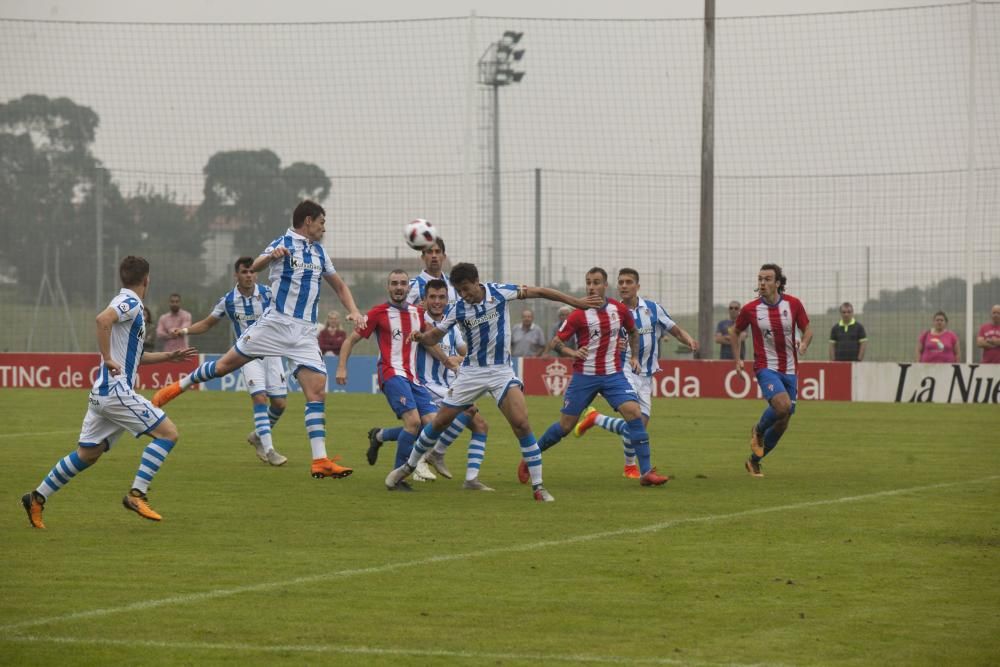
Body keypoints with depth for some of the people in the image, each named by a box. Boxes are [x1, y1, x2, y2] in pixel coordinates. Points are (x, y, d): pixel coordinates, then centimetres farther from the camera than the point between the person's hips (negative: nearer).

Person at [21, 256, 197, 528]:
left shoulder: (128, 304, 21)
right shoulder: (131, 302, -9)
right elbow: (103, 319, -30)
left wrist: (170, 356, 29)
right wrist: (108, 358, -26)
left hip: (103, 393, 10)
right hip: (117, 391, -10)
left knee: (87, 454, 15)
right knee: (168, 433, -9)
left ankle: (37, 498, 17)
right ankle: (137, 494, -15)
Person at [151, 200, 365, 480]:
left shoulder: (319, 252, 16)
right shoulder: (283, 243, -2)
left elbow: (339, 285, 27)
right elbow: (254, 267, -15)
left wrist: (353, 311, 10)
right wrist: (271, 256, -37)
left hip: (305, 333, 4)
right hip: (275, 323, -4)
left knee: (317, 392, -9)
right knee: (225, 365, 1)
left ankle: (320, 461, -12)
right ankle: (179, 386, 28)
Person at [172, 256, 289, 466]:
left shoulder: (267, 293, -6)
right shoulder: (228, 301, -2)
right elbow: (208, 323, 10)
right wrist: (185, 331, -3)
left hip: (271, 352, 1)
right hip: (248, 354, -1)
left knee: (280, 402, -1)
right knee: (260, 398, -18)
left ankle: (258, 436, 25)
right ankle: (268, 449, -17)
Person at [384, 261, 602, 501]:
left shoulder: (499, 292, -11)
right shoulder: (457, 310, -8)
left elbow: (538, 292, -3)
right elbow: (434, 336, -1)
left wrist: (577, 302, -1)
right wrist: (420, 337, -25)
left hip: (501, 371, -1)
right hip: (472, 371, 1)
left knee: (521, 423, -18)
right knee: (440, 421, 5)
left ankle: (538, 486, -12)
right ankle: (408, 466, 27)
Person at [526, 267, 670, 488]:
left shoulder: (620, 310, 1)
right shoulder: (579, 314, -8)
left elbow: (633, 332, 22)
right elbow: (556, 342, -5)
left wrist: (635, 357, 12)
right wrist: (572, 353, -23)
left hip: (613, 374, 2)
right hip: (584, 376, -2)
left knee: (634, 413, -17)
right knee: (565, 426, 2)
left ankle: (646, 472, -13)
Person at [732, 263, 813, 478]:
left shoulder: (793, 304, -3)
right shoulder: (750, 309, -5)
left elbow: (807, 329, 8)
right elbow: (735, 332, 11)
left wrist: (804, 343, -15)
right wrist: (737, 360, 2)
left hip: (789, 370, 4)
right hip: (766, 367, -3)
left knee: (782, 423, 7)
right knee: (782, 404, -30)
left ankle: (754, 460, 26)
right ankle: (758, 431, 1)